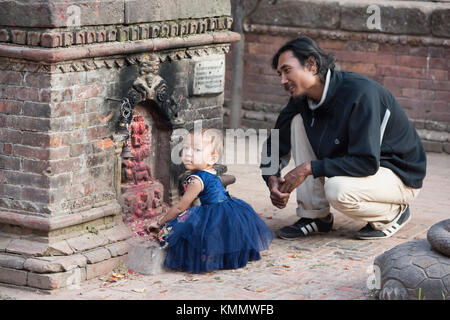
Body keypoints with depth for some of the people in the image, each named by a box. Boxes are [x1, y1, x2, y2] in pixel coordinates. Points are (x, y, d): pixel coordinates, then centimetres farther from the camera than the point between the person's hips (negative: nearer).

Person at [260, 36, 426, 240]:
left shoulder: (361, 94, -29)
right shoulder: (302, 99, -5)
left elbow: (368, 162, -34)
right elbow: (275, 145, 6)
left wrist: (310, 168, -30)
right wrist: (272, 179, -15)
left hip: (401, 176, -8)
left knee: (337, 190, -36)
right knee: (298, 122, -8)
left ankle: (394, 213, -3)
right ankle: (315, 216, -4)